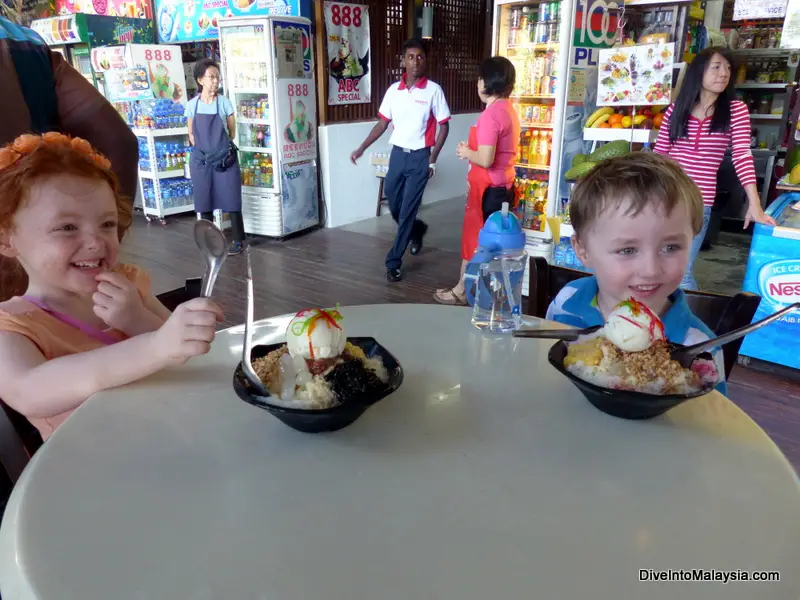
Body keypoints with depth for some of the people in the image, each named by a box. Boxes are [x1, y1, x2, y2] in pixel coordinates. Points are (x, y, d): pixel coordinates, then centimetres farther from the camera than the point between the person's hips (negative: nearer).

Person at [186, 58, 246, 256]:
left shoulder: (224, 103, -2)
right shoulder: (192, 105, 2)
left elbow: (232, 133, 3)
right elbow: (191, 135, 10)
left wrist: (220, 149, 0)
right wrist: (202, 150, -1)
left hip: (224, 159, -2)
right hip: (201, 160, 2)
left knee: (231, 200, -1)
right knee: (204, 202, 8)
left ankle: (239, 240, 8)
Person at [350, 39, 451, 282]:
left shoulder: (433, 90, -8)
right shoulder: (393, 90, 3)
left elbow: (444, 126, -4)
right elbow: (382, 123, 11)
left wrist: (433, 159, -12)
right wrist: (361, 148, 4)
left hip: (420, 157, -4)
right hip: (398, 154, 5)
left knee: (407, 210, -3)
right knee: (394, 206, 13)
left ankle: (393, 262, 5)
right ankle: (417, 229, 44)